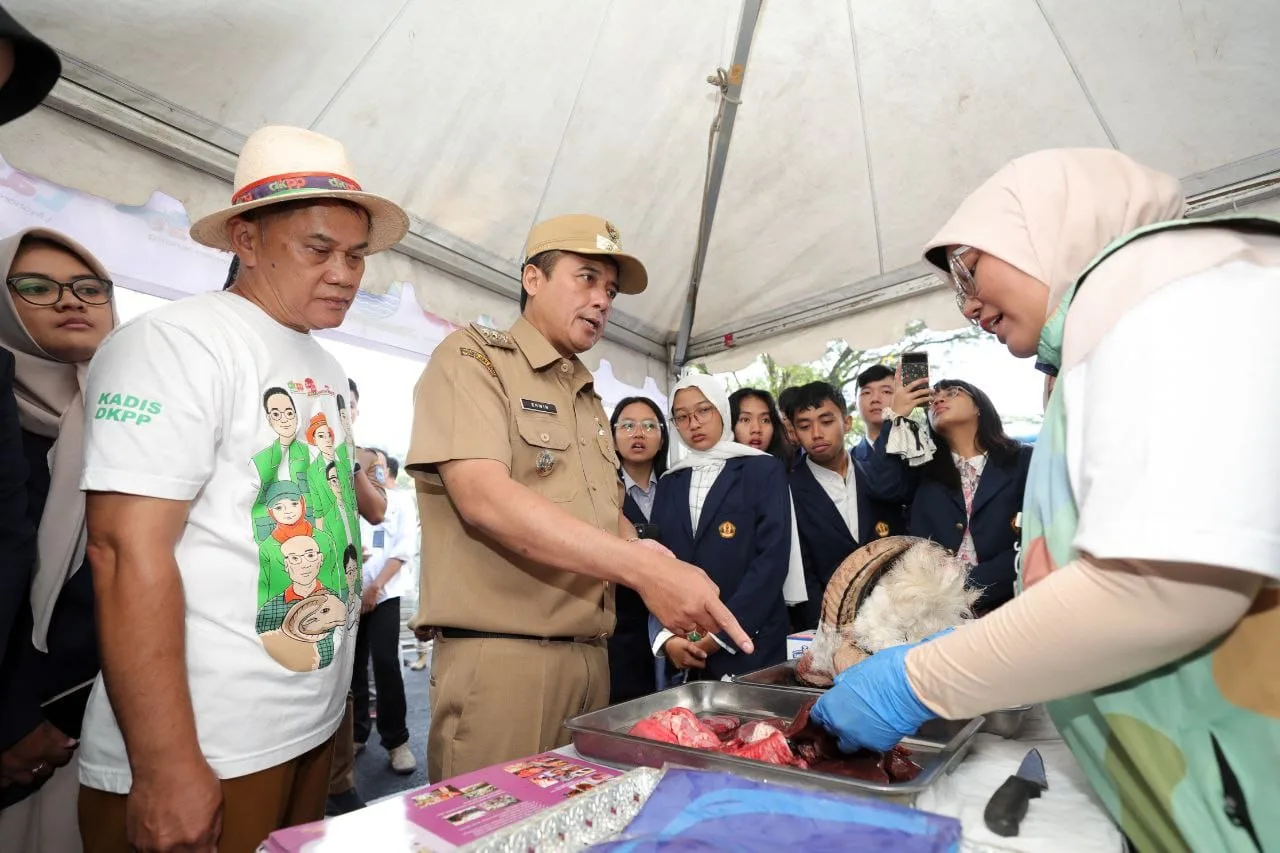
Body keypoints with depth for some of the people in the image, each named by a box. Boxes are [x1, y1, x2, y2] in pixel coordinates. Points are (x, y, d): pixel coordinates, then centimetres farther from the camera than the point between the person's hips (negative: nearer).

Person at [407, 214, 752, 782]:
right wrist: (646, 569, -26)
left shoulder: (589, 400, 19)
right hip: (499, 657, -7)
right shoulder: (472, 357, -4)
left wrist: (668, 577, 1)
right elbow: (484, 499, -20)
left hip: (591, 659, 8)